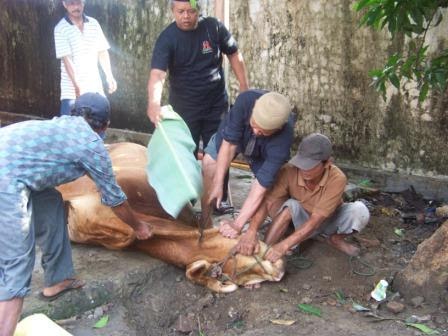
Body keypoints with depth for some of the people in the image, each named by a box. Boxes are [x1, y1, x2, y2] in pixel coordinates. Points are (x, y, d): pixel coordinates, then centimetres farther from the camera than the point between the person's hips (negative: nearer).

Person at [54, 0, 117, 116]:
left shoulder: (94, 24, 6)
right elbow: (66, 59, -16)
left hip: (95, 87, 5)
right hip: (72, 90, -4)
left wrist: (109, 77, 2)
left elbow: (102, 52, 11)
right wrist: (76, 85, -25)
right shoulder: (61, 29, -9)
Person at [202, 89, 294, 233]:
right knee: (209, 165, -12)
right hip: (230, 135, 1)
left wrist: (237, 224, -43)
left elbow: (262, 183, -42)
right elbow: (229, 142, -32)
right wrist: (218, 184, -35)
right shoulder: (246, 99, -42)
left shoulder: (283, 137, -42)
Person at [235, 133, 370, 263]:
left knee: (360, 210, -28)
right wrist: (251, 231, -52)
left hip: (328, 220, 0)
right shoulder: (289, 171, -29)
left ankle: (335, 238, 1)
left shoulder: (337, 178, -34)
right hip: (300, 220, 0)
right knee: (290, 205, -34)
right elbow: (267, 202, -33)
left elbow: (316, 220, -38)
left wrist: (284, 245, -47)